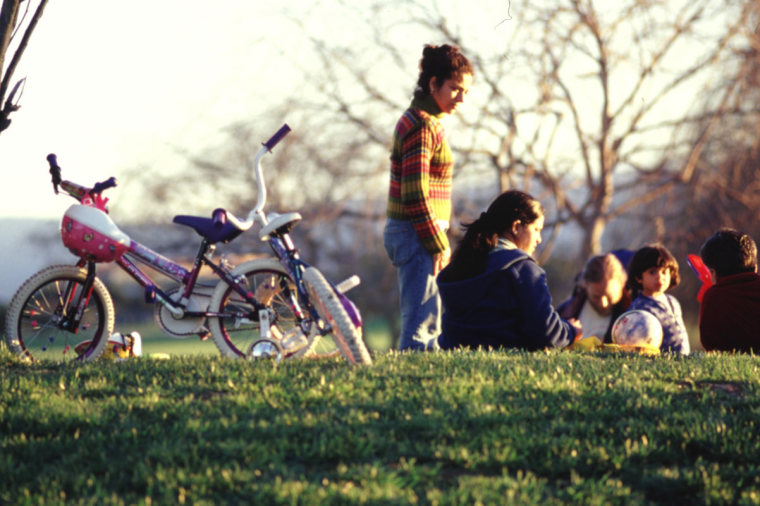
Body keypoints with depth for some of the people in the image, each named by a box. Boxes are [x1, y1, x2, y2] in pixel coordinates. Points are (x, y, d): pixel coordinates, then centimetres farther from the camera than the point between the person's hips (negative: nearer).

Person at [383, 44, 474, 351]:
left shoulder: (425, 122, 17)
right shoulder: (422, 126, -15)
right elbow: (415, 195, -20)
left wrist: (438, 240, 20)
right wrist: (437, 244, -17)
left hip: (408, 233, 11)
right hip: (417, 234, -11)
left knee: (428, 320, 14)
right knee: (422, 321, -11)